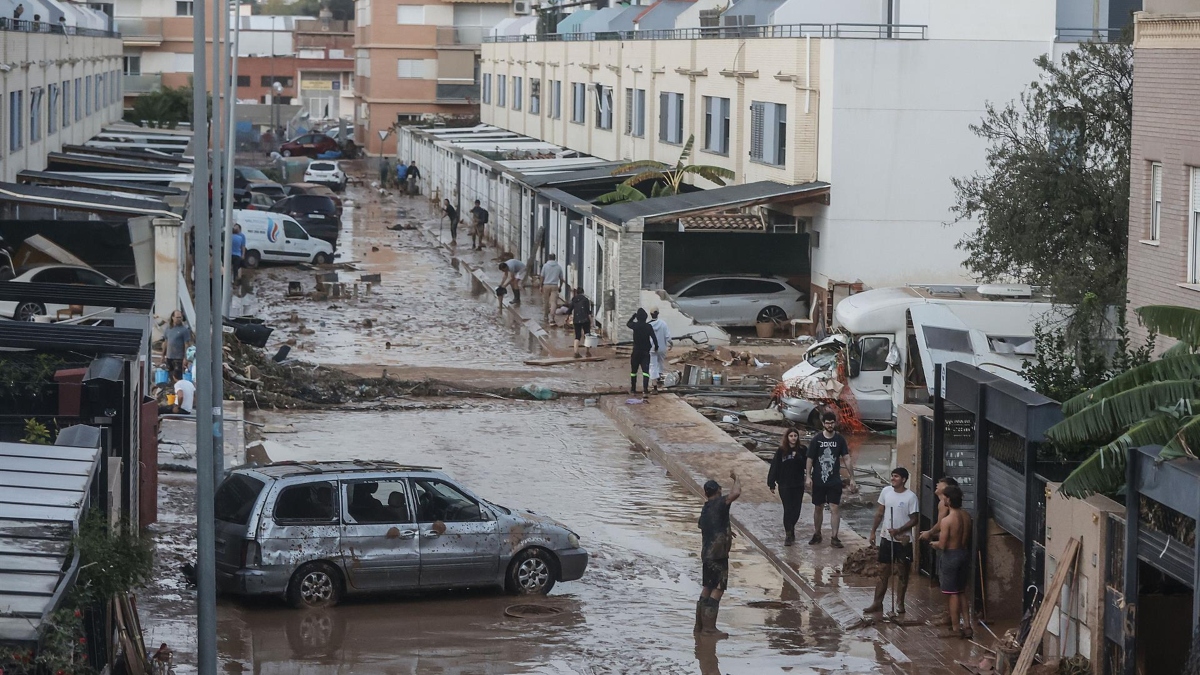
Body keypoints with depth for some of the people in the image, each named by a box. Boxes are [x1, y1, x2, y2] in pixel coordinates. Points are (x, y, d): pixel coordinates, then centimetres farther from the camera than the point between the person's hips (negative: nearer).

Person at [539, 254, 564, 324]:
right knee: (553, 302, -7)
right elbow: (561, 278, 10)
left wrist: (541, 286, 6)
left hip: (546, 286, 0)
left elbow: (542, 277, -1)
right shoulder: (559, 267, 5)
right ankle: (552, 316, -25)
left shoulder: (545, 266, 0)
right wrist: (560, 287, 22)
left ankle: (545, 318, 20)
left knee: (545, 302, 11)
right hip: (555, 286, 0)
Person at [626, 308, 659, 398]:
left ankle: (633, 389, 26)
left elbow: (627, 324, 14)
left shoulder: (635, 325, -7)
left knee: (633, 370, 17)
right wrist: (656, 346, 6)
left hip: (636, 352, 0)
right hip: (646, 352, 0)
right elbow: (654, 337, -9)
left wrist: (633, 315, 21)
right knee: (645, 370, -7)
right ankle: (645, 390, -22)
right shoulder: (648, 326, -7)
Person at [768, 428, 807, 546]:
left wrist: (798, 457, -19)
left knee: (796, 509, 7)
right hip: (785, 485, -2)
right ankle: (788, 534, 3)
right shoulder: (781, 451, -4)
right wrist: (771, 483, -4)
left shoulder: (802, 450, 1)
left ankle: (790, 527, 32)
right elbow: (774, 467, -3)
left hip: (798, 485, 2)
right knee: (788, 509, -4)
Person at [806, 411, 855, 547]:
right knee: (818, 508, 11)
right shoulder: (816, 440, -5)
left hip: (834, 481, 0)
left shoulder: (840, 440, -1)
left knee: (834, 508, -6)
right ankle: (817, 535, 26)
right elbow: (810, 459, -2)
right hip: (818, 480, 0)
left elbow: (846, 459, 2)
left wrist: (852, 477, -1)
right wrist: (809, 477, -9)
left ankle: (834, 537, -3)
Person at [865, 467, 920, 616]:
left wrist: (898, 530, -20)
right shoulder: (886, 491, 0)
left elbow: (914, 520, -11)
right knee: (884, 572, 9)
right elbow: (880, 513, 10)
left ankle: (900, 603, 17)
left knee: (902, 572, 6)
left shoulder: (910, 497, -13)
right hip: (886, 538, 4)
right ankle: (878, 603, 13)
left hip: (903, 540, -4)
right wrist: (873, 531, 8)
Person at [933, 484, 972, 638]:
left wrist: (934, 543, 2)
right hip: (964, 553, 7)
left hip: (950, 556, -7)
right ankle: (966, 625, 15)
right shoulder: (966, 516, 1)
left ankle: (955, 628, 9)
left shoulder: (947, 520, -21)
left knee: (952, 594, 3)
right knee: (962, 592, 16)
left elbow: (942, 545, -19)